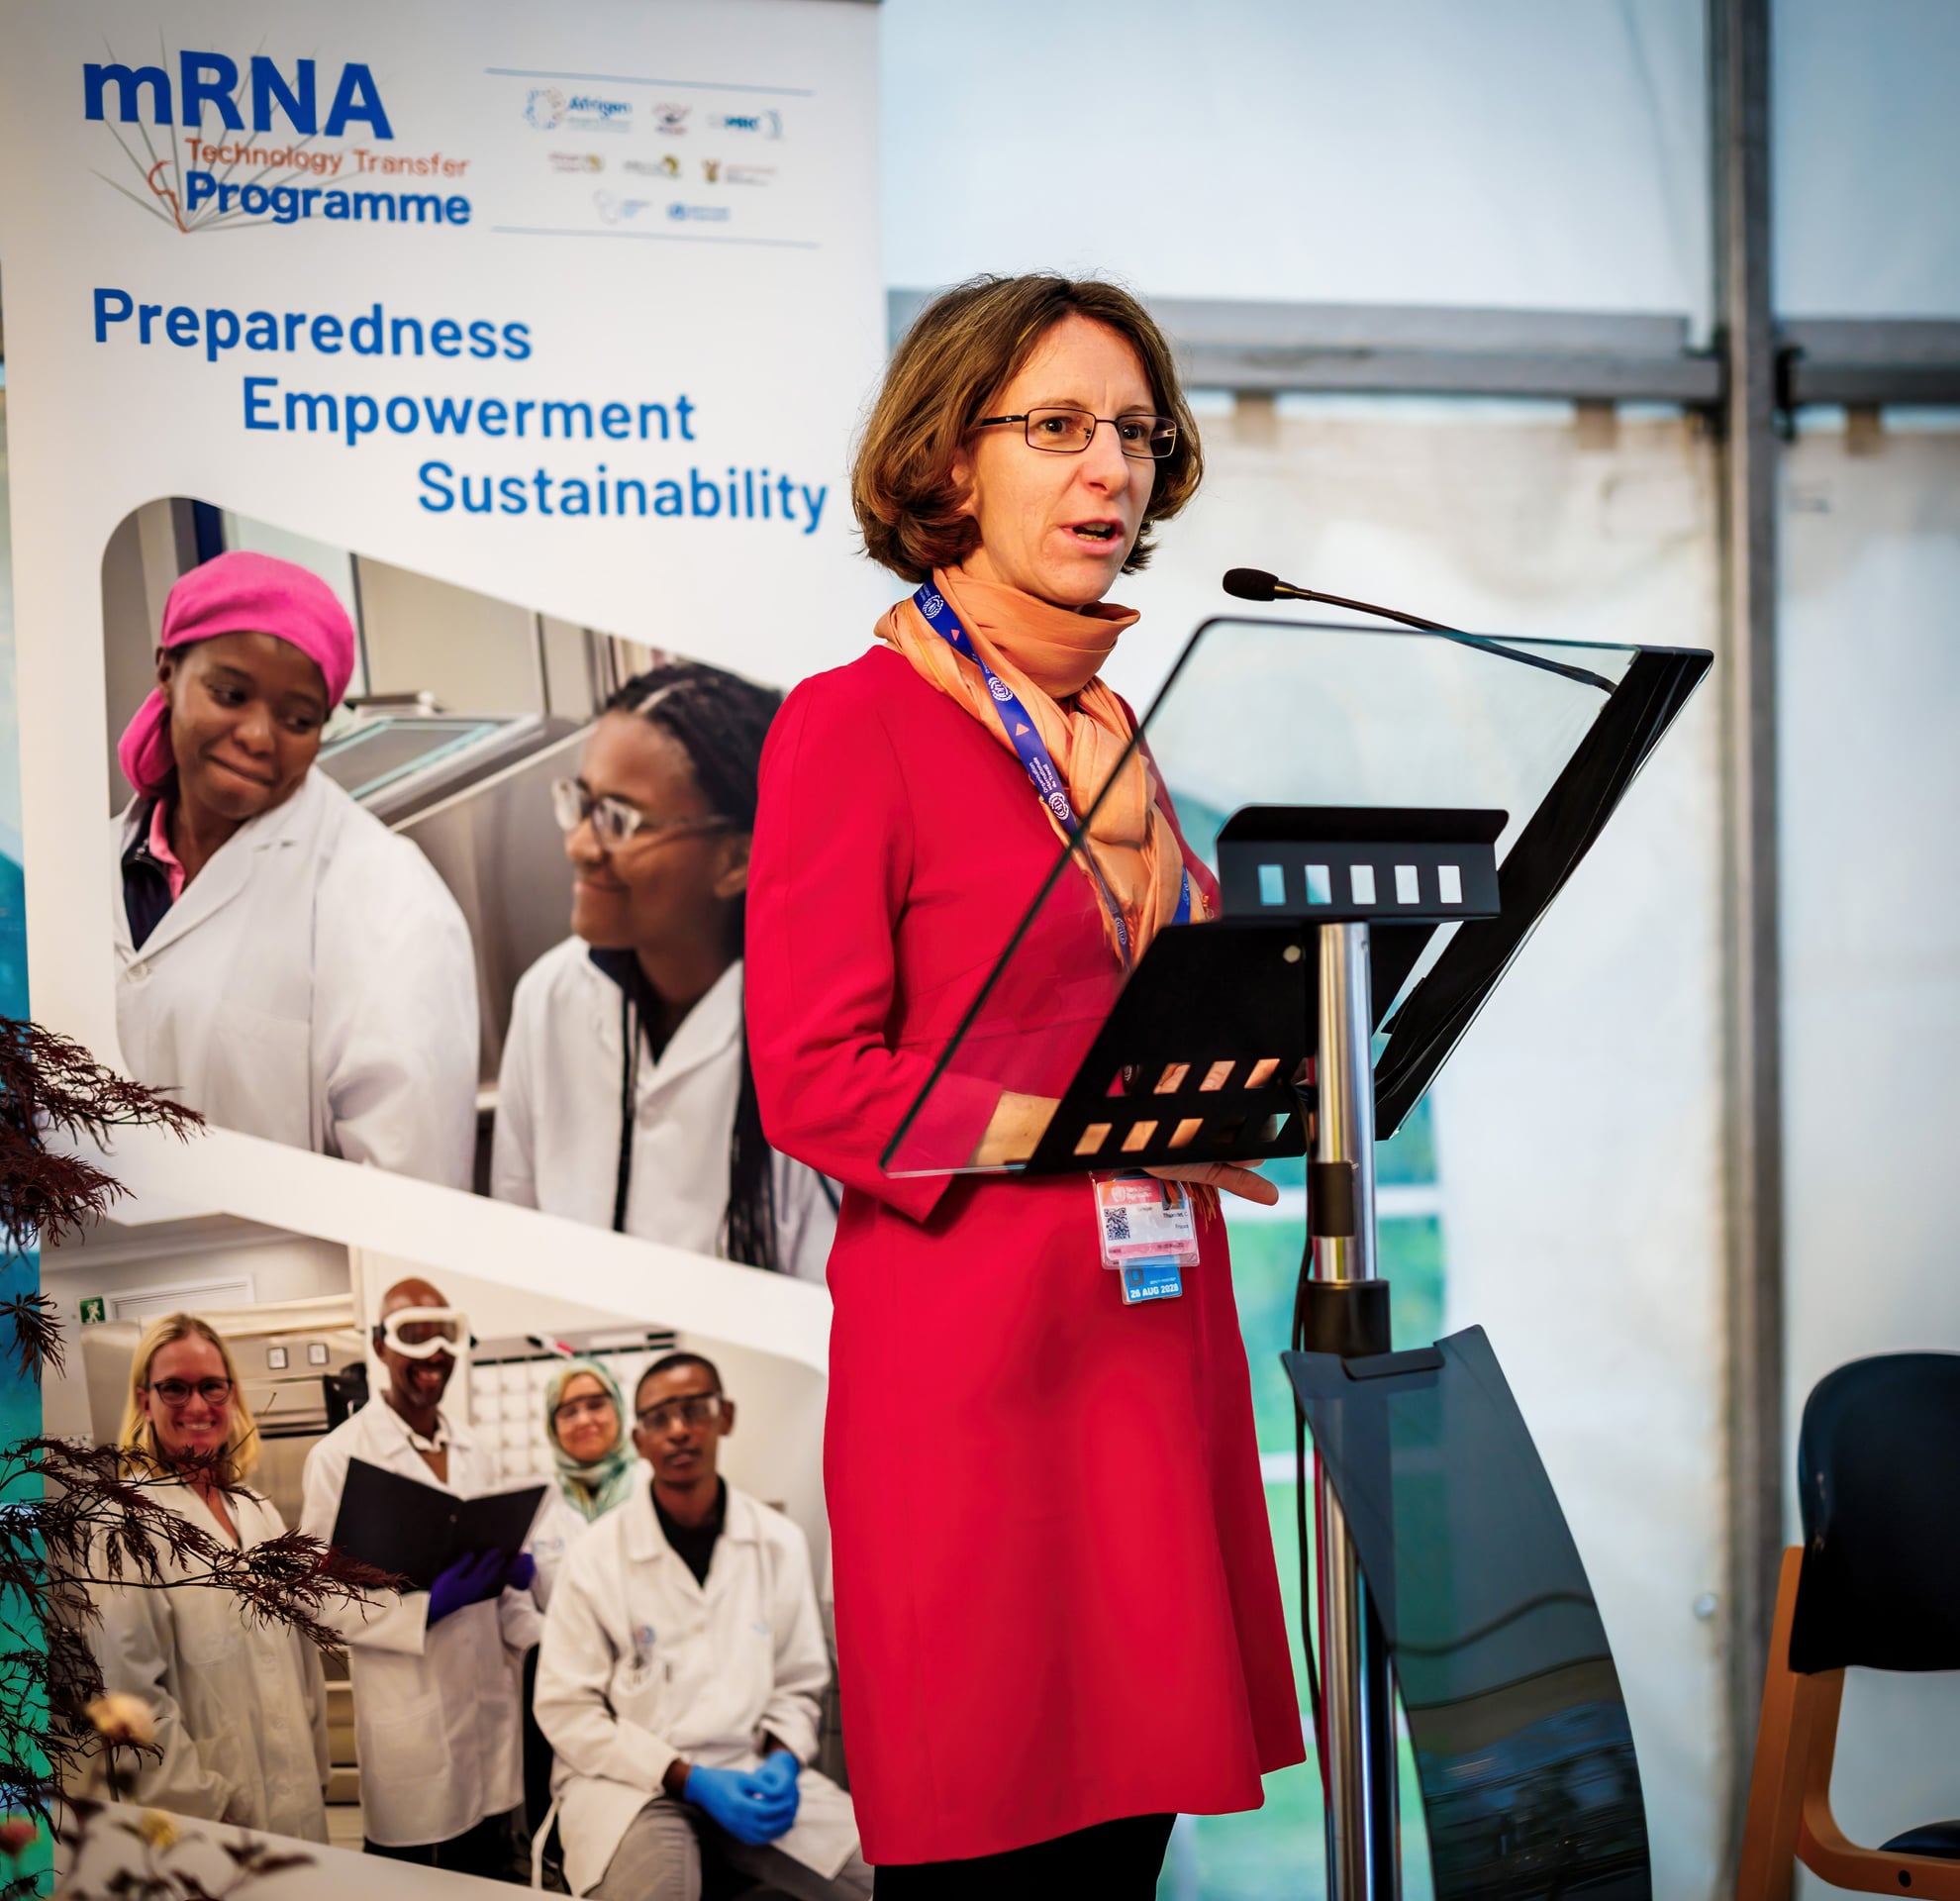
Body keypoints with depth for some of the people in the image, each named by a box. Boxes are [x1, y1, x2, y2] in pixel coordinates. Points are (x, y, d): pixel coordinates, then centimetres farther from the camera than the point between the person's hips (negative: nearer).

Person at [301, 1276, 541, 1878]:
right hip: (408, 1712, -6)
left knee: (496, 1875, 8)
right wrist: (428, 1606, -20)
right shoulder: (340, 1458, -7)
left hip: (490, 1705, 6)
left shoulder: (475, 1455, 13)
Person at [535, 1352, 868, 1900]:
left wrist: (781, 1763, -8)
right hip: (631, 1780, -4)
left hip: (750, 1775, 4)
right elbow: (566, 1710, -5)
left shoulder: (779, 1544, 7)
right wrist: (692, 1781, -14)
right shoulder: (597, 1559, -4)